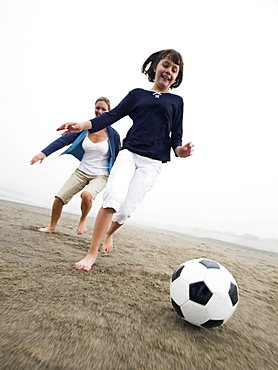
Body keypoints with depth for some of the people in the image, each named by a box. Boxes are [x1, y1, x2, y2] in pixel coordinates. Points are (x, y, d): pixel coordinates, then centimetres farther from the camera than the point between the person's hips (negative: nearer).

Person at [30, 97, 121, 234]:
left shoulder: (113, 134, -6)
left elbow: (118, 158, 2)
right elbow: (64, 140, -3)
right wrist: (44, 152, -14)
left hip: (100, 176, -3)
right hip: (81, 172, 3)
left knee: (86, 195, -32)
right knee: (59, 198, -2)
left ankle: (83, 219, 2)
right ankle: (52, 227, 25)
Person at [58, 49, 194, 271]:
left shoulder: (176, 101, 13)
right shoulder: (137, 94, 14)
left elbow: (176, 134, 10)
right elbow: (113, 115, 6)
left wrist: (179, 150, -13)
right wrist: (84, 125, -8)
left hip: (153, 162, 0)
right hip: (129, 153, 1)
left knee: (126, 209, -5)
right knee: (113, 197, -21)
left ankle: (109, 233, 30)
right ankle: (92, 253, -7)